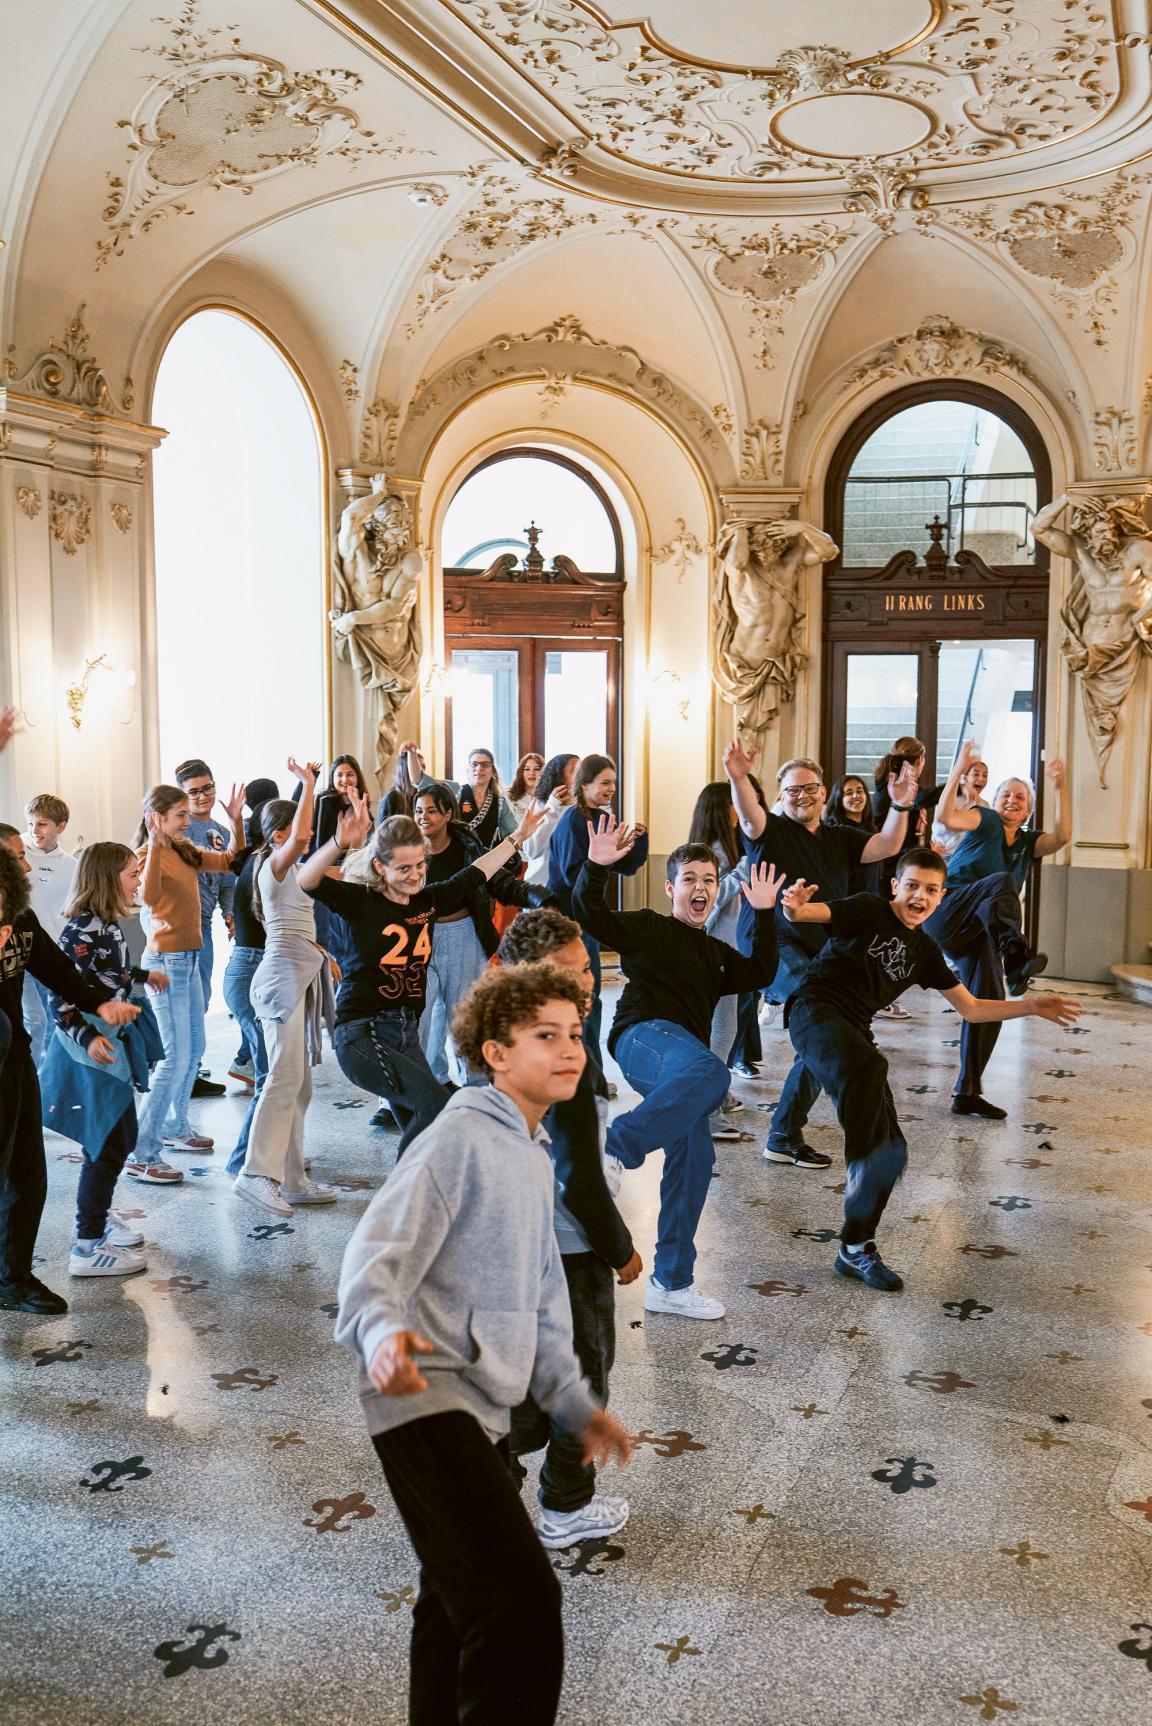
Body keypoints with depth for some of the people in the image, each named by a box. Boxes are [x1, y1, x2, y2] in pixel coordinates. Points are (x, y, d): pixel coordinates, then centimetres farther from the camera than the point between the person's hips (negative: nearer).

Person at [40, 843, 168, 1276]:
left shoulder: (107, 925, 7)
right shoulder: (82, 931, -21)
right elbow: (61, 995, -24)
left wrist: (143, 975, 41)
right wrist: (87, 1038, -35)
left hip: (114, 1045, 9)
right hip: (94, 1052, -9)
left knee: (121, 1138, 19)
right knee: (108, 1144, -3)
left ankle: (98, 1213, 37)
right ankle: (88, 1246, 6)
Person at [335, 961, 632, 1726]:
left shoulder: (534, 1157, 17)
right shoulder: (460, 1138, -12)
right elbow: (378, 1255, -22)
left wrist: (575, 1400, 25)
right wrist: (383, 1333, -42)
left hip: (481, 1411, 10)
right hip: (429, 1399, -10)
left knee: (462, 1608, 21)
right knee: (522, 1596, -19)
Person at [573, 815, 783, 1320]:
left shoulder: (716, 953, 32)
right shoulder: (648, 928, 11)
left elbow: (761, 973, 20)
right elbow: (591, 916, -4)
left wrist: (764, 914, 18)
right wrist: (596, 868, -20)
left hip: (685, 1056, 8)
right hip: (644, 1035, -7)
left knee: (694, 1156, -1)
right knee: (711, 1073, -39)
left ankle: (671, 1284, 5)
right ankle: (613, 1149, -39)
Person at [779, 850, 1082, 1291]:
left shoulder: (924, 952, 18)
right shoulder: (868, 911, -2)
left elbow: (971, 1009, 24)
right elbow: (807, 912, -17)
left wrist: (1030, 1006, 15)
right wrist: (794, 906, -42)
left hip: (854, 1034, 7)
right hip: (815, 1012, -7)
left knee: (892, 1150, 2)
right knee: (870, 1067, -41)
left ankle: (855, 1250, 14)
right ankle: (864, 1166, -41)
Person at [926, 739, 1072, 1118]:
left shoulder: (1028, 843, 17)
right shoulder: (986, 821, 4)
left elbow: (1062, 837, -5)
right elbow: (945, 817, -16)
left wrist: (1059, 787, -12)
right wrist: (958, 771, -25)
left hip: (977, 933, 6)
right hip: (947, 913, -6)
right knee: (1002, 882, -31)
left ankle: (968, 1093, 5)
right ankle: (1016, 955, -53)